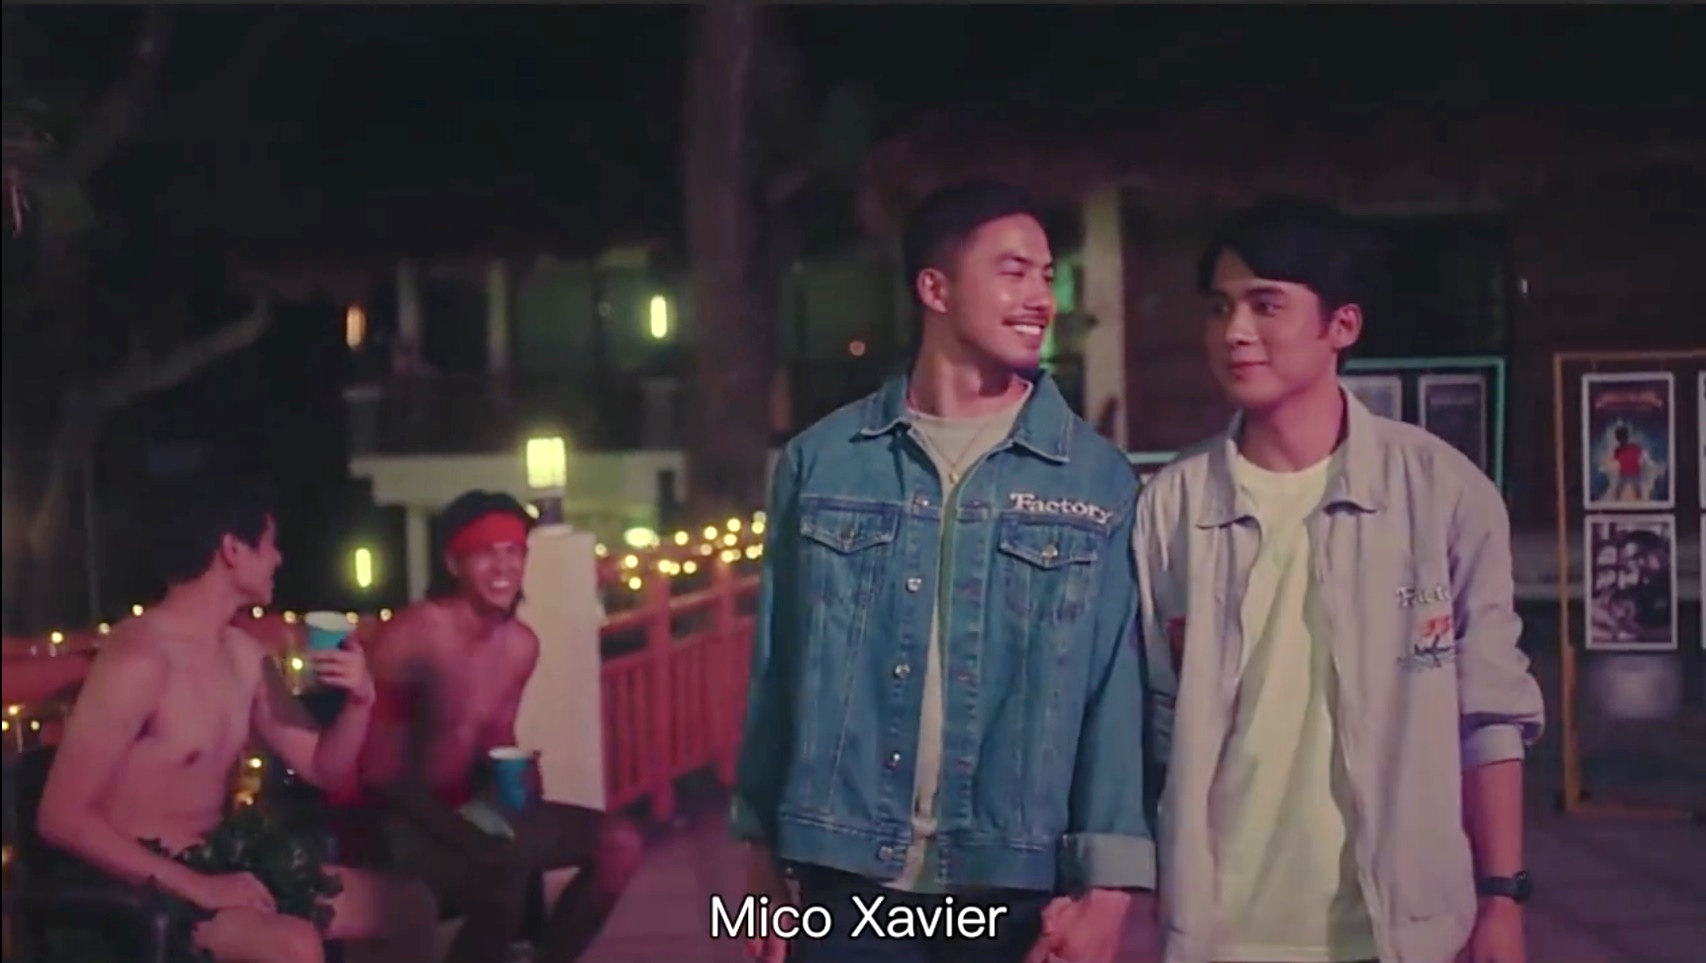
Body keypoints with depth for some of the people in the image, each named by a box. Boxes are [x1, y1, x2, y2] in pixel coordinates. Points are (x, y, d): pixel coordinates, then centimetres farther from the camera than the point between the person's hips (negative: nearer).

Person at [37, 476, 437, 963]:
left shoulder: (242, 653, 8)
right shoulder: (138, 658, -19)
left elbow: (320, 767, 16)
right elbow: (62, 818, -24)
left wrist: (360, 700, -6)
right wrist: (196, 887, -28)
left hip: (225, 862, 9)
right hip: (143, 887, -9)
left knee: (411, 905, 8)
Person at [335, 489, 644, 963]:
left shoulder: (521, 645, 4)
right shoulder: (411, 635, -19)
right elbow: (376, 764, -19)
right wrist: (454, 829, -29)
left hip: (469, 809, 8)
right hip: (394, 817, -8)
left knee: (619, 844, -2)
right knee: (504, 875, -35)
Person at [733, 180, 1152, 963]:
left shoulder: (1098, 480, 0)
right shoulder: (820, 461, 2)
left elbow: (1118, 692, -4)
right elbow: (777, 670, 6)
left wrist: (1107, 886, -12)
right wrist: (764, 857, 5)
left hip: (1017, 887, 0)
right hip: (847, 880, 1)